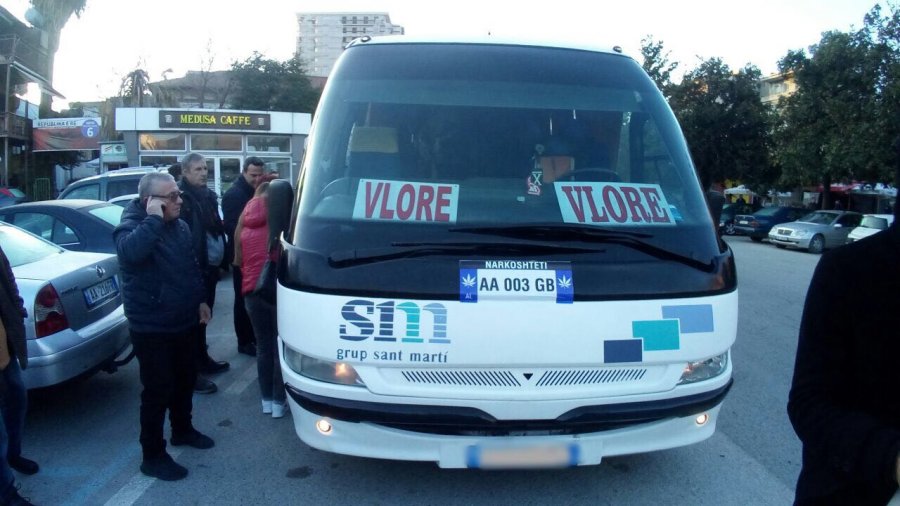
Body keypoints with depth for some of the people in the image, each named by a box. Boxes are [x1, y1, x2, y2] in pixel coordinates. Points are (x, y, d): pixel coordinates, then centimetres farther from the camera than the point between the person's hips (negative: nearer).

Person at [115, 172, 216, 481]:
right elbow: (129, 252, -40)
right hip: (151, 327, -7)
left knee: (185, 380, 20)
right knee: (157, 390, -2)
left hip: (183, 321, 8)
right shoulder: (132, 225, -16)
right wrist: (153, 219, -34)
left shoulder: (179, 226, 7)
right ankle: (153, 456, 12)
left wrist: (201, 300, 15)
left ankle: (182, 430, 41)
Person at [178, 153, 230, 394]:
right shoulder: (181, 197, -14)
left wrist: (222, 256, 11)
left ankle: (202, 359, 33)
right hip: (193, 269, -9)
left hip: (210, 266, 9)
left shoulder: (208, 195, 14)